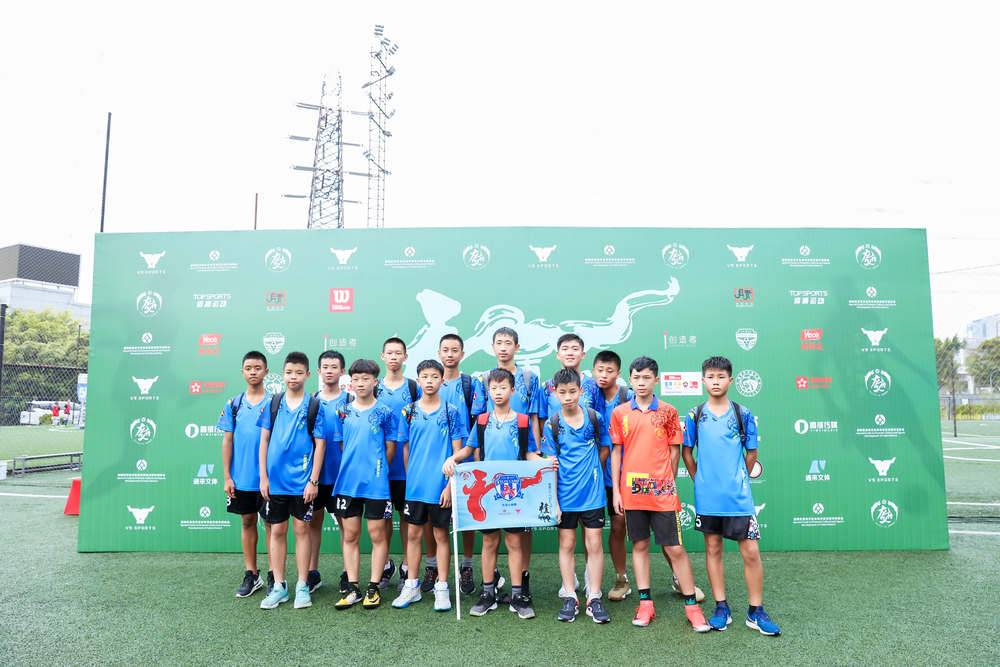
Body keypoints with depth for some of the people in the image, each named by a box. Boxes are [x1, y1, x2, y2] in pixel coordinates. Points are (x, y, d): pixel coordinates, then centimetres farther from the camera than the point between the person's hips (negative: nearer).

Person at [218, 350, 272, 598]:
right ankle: (251, 575, 23)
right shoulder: (233, 404, 3)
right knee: (247, 522, 12)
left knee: (270, 522, 5)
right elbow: (227, 441, 5)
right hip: (241, 476, 3)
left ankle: (274, 575, 16)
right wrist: (226, 476, 2)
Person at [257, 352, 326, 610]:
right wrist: (263, 476, 1)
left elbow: (320, 444, -5)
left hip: (302, 481, -2)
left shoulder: (314, 406, -4)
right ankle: (279, 586, 21)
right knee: (277, 531, 10)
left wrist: (313, 481, -9)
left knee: (301, 529, 6)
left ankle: (302, 586, 17)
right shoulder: (273, 403, 3)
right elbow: (264, 440, 6)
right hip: (275, 480, 2)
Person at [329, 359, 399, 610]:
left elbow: (390, 448, 2)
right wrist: (353, 466, 7)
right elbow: (340, 445, 12)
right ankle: (352, 588, 19)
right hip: (347, 482, 3)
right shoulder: (343, 412, 6)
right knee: (349, 535, 9)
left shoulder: (385, 412, -3)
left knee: (377, 534, 4)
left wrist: (377, 469, 4)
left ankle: (374, 587, 16)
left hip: (376, 483, -3)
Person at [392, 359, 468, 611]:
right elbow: (406, 449, 10)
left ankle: (442, 588, 18)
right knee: (414, 534, 11)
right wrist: (410, 478, 7)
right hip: (415, 485, 3)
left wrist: (450, 485, -10)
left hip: (441, 486, -2)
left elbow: (457, 452, -4)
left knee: (441, 535, 7)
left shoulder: (451, 412, -4)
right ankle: (412, 587, 24)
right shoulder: (409, 412, 4)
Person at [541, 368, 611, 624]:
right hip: (565, 495, 0)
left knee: (594, 545, 5)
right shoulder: (552, 424, -5)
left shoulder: (595, 417, -4)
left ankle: (594, 598, 16)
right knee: (567, 545, 10)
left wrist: (590, 470, 2)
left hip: (592, 493, 0)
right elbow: (551, 464, -4)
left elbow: (604, 449, 10)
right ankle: (570, 598, 21)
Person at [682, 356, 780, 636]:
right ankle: (721, 608, 22)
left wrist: (738, 480, 9)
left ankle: (756, 612, 16)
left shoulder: (743, 414, -1)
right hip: (706, 497, 1)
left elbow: (751, 454, 7)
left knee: (751, 552, 1)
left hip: (738, 497, -1)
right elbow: (687, 453, 7)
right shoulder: (695, 415, 0)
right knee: (713, 549, 10)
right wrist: (701, 481, 5)